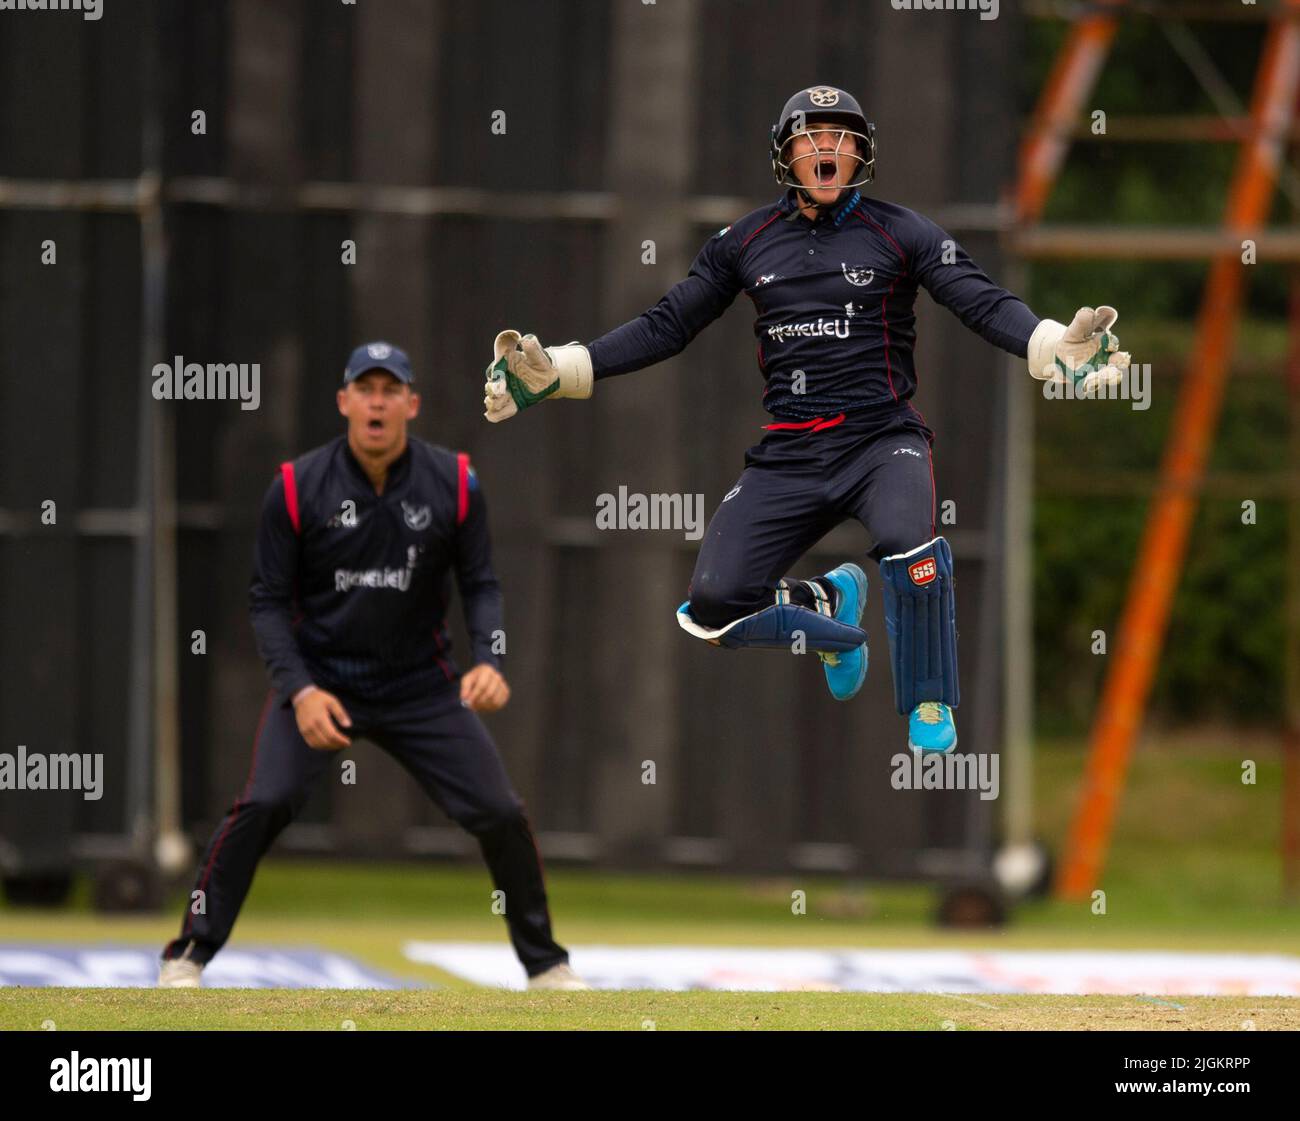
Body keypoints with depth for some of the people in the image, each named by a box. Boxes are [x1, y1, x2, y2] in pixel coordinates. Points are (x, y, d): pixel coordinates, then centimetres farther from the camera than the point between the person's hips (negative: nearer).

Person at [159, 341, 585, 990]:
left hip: (422, 687, 2)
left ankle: (544, 965, 16)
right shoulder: (298, 488, -12)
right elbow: (268, 601, -7)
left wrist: (489, 662, -19)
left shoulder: (453, 483, -8)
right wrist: (300, 692, -20)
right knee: (265, 803, -22)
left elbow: (480, 586, -1)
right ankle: (187, 957, -9)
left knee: (501, 814, -4)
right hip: (320, 682, -2)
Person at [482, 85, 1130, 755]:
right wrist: (556, 371, 2)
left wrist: (1056, 347, -27)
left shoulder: (899, 233, 2)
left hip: (881, 440, -3)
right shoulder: (746, 242, 10)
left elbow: (985, 305, -7)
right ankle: (829, 603, 24)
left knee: (909, 548, -35)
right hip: (788, 455, 3)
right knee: (714, 609, -10)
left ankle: (928, 706, -9)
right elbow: (665, 327, 13)